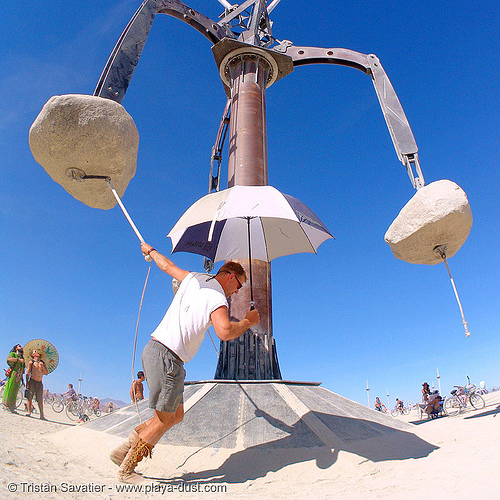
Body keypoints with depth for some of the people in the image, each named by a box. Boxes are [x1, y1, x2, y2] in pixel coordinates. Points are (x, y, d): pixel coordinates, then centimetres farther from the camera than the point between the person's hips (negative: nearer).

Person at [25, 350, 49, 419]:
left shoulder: (42, 363, 14)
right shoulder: (31, 362, 5)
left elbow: (46, 373, 9)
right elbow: (27, 372, -1)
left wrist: (42, 366, -5)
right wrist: (27, 382, -10)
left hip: (40, 383, 3)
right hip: (32, 381, -3)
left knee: (40, 400, 0)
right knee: (30, 397, -7)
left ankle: (42, 415, -1)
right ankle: (29, 412, 0)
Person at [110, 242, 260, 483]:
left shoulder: (193, 278, 13)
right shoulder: (218, 298, -11)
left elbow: (167, 265, 28)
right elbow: (224, 332, -29)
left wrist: (149, 250, 46)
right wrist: (248, 321, -11)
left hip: (153, 349, 10)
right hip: (166, 357, -10)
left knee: (177, 414, 16)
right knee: (164, 420, 4)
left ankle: (125, 449, 23)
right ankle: (126, 469, 18)